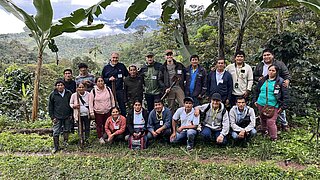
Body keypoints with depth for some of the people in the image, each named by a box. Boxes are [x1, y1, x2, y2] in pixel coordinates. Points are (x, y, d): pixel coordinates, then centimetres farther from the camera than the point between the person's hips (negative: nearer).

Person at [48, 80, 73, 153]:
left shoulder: (69, 93, -1)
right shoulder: (52, 95, -5)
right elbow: (50, 107, 1)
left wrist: (71, 114, 7)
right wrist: (52, 117, -3)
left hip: (67, 117, 2)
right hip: (57, 117, -2)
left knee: (67, 130, 14)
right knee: (56, 133, 1)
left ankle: (65, 142, 35)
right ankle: (56, 147, 12)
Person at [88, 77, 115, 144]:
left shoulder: (108, 89, -1)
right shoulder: (93, 91, -9)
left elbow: (112, 99, 9)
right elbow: (90, 102, -6)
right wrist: (91, 112, -8)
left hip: (107, 111, 2)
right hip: (97, 112, -2)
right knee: (99, 125, 6)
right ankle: (100, 138, 20)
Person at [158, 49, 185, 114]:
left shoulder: (179, 65, 9)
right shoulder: (163, 68, 8)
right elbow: (160, 80, 6)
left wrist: (181, 79, -1)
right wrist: (165, 88, -6)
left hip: (179, 88, 0)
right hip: (169, 90, 1)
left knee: (183, 105, -9)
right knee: (171, 108, 6)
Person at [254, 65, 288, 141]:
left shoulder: (280, 82, -5)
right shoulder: (262, 80, 8)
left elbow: (285, 95, -4)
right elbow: (257, 91, 20)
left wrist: (283, 106, -8)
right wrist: (255, 100, 14)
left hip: (273, 106, -5)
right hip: (261, 104, 5)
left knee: (271, 121, -12)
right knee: (263, 120, 18)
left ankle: (274, 137, 5)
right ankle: (264, 131, 43)